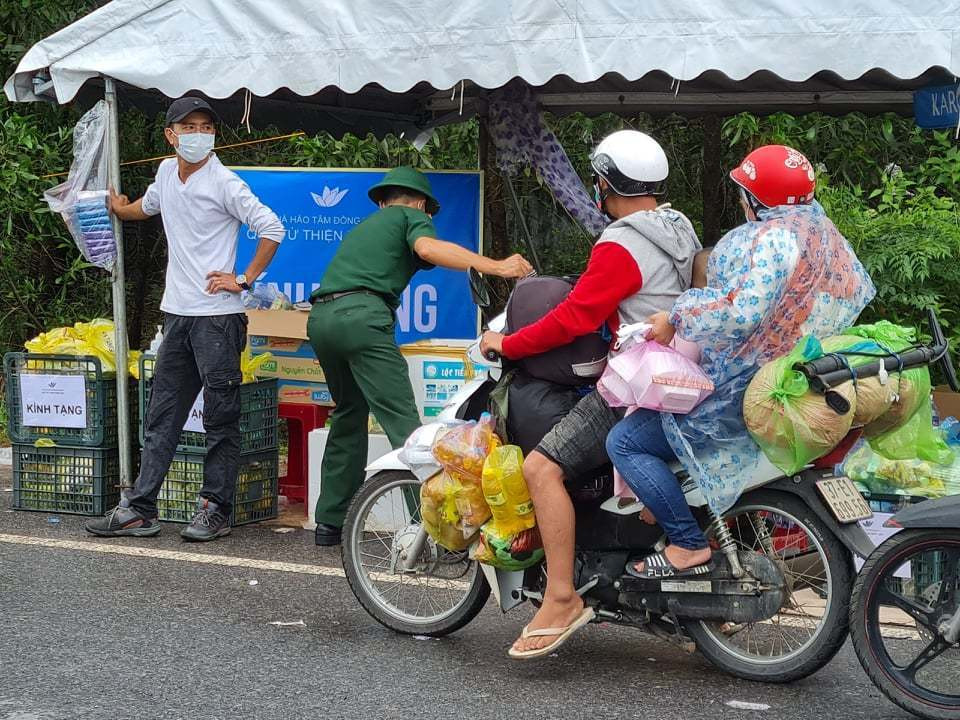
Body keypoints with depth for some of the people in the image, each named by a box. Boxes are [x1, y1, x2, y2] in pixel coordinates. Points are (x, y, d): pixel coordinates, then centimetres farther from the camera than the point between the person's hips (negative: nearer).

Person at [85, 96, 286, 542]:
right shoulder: (166, 173, 10)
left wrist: (244, 280, -12)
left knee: (220, 419, 0)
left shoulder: (223, 183, -11)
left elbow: (272, 229, -14)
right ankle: (140, 509, 13)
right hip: (177, 313, 7)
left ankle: (215, 510, 6)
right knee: (161, 417, 9)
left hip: (217, 316, -7)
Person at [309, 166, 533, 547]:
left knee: (349, 415, 22)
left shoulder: (365, 226, 37)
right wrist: (495, 266, -12)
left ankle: (330, 521, 22)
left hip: (320, 317, 7)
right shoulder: (412, 216, 16)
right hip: (361, 314, -7)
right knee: (403, 422, -12)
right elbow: (427, 248, -8)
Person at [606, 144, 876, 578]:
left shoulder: (772, 237, -21)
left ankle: (688, 547, -11)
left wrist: (676, 319, -19)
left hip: (742, 391, -11)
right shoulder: (821, 230, 8)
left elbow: (741, 312, -32)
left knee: (624, 443, -9)